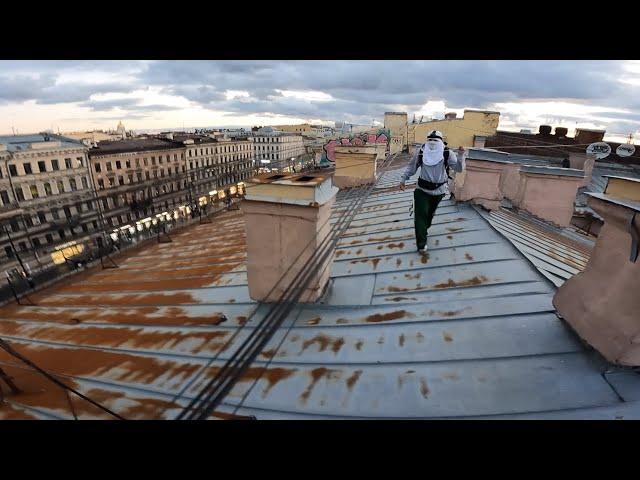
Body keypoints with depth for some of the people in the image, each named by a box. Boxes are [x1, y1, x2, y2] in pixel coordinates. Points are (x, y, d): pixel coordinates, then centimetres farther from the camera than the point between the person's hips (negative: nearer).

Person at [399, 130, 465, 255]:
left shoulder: (447, 153, -8)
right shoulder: (420, 152, -6)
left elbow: (459, 168, -11)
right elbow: (411, 167, 6)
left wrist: (461, 155, -27)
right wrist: (403, 180, 5)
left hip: (438, 190, 1)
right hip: (422, 189, -1)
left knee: (430, 213, 18)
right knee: (420, 215, -10)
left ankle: (424, 229, 47)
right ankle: (421, 244, -4)